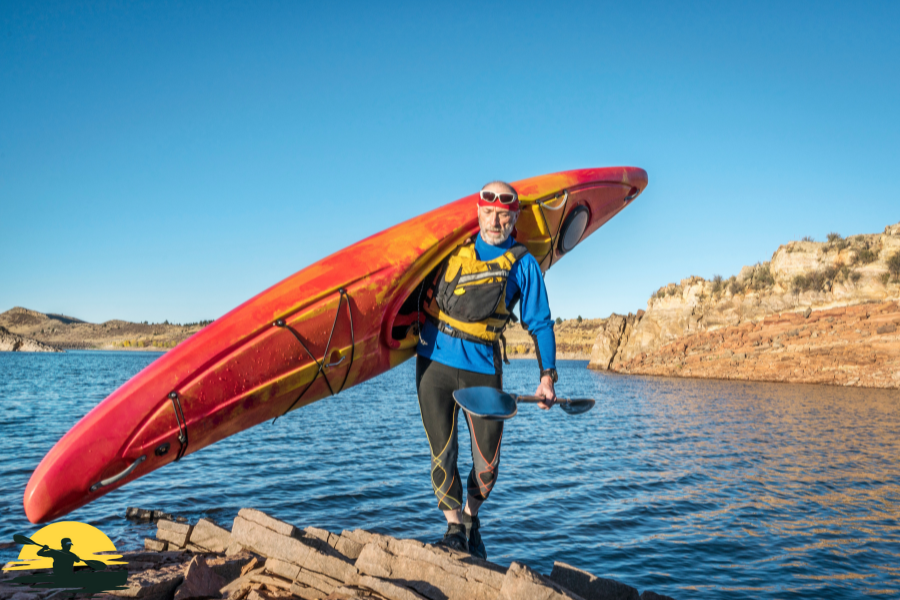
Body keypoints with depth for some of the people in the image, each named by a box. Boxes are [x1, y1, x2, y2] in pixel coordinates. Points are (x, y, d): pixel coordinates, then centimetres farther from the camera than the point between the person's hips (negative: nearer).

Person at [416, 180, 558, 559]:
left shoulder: (523, 264, 3)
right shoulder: (455, 246, 10)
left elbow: (540, 324, 4)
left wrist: (547, 375, -5)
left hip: (482, 370, -1)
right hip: (434, 362, 1)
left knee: (488, 464, 4)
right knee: (442, 453, -1)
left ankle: (471, 516, 33)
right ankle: (454, 527, 20)